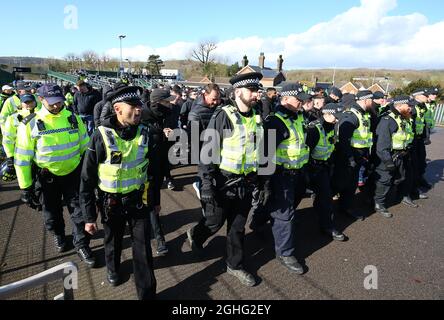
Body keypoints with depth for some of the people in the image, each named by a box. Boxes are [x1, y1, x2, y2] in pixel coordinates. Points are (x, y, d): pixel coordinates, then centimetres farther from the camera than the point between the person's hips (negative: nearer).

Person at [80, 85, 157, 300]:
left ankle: (147, 293, 22)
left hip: (138, 200, 1)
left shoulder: (144, 133, -8)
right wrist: (89, 216, -10)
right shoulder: (102, 136, -18)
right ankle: (113, 268, 55)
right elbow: (87, 179, -12)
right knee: (113, 241, 23)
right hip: (111, 203, -1)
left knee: (143, 249, 5)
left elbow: (152, 169, 5)